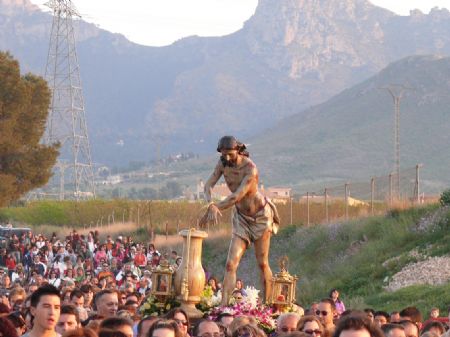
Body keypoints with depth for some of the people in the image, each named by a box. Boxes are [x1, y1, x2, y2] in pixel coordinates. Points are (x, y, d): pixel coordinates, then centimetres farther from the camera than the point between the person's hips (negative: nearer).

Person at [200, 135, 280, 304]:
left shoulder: (250, 168, -28)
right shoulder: (223, 163, -8)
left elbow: (236, 197, -35)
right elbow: (208, 185, -10)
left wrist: (213, 208, -33)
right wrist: (211, 205, -31)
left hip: (260, 215, -5)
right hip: (241, 217, 5)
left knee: (262, 263, 4)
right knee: (231, 264, -9)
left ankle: (267, 304, 16)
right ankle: (223, 305, -16)